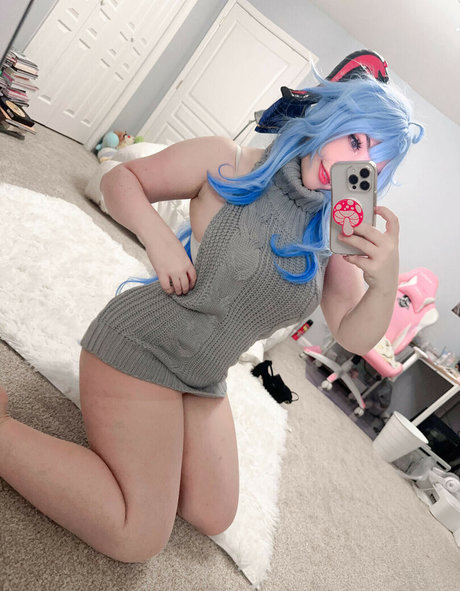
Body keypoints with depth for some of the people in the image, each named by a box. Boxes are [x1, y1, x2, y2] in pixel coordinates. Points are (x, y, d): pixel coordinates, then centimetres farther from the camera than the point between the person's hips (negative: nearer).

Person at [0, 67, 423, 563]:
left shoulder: (337, 235, -2)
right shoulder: (230, 165, -14)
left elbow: (355, 338, -3)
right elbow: (120, 179, -5)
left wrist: (386, 282, -23)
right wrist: (158, 235, -23)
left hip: (204, 381, 6)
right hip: (142, 344, -6)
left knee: (214, 518, 16)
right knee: (138, 539, -4)